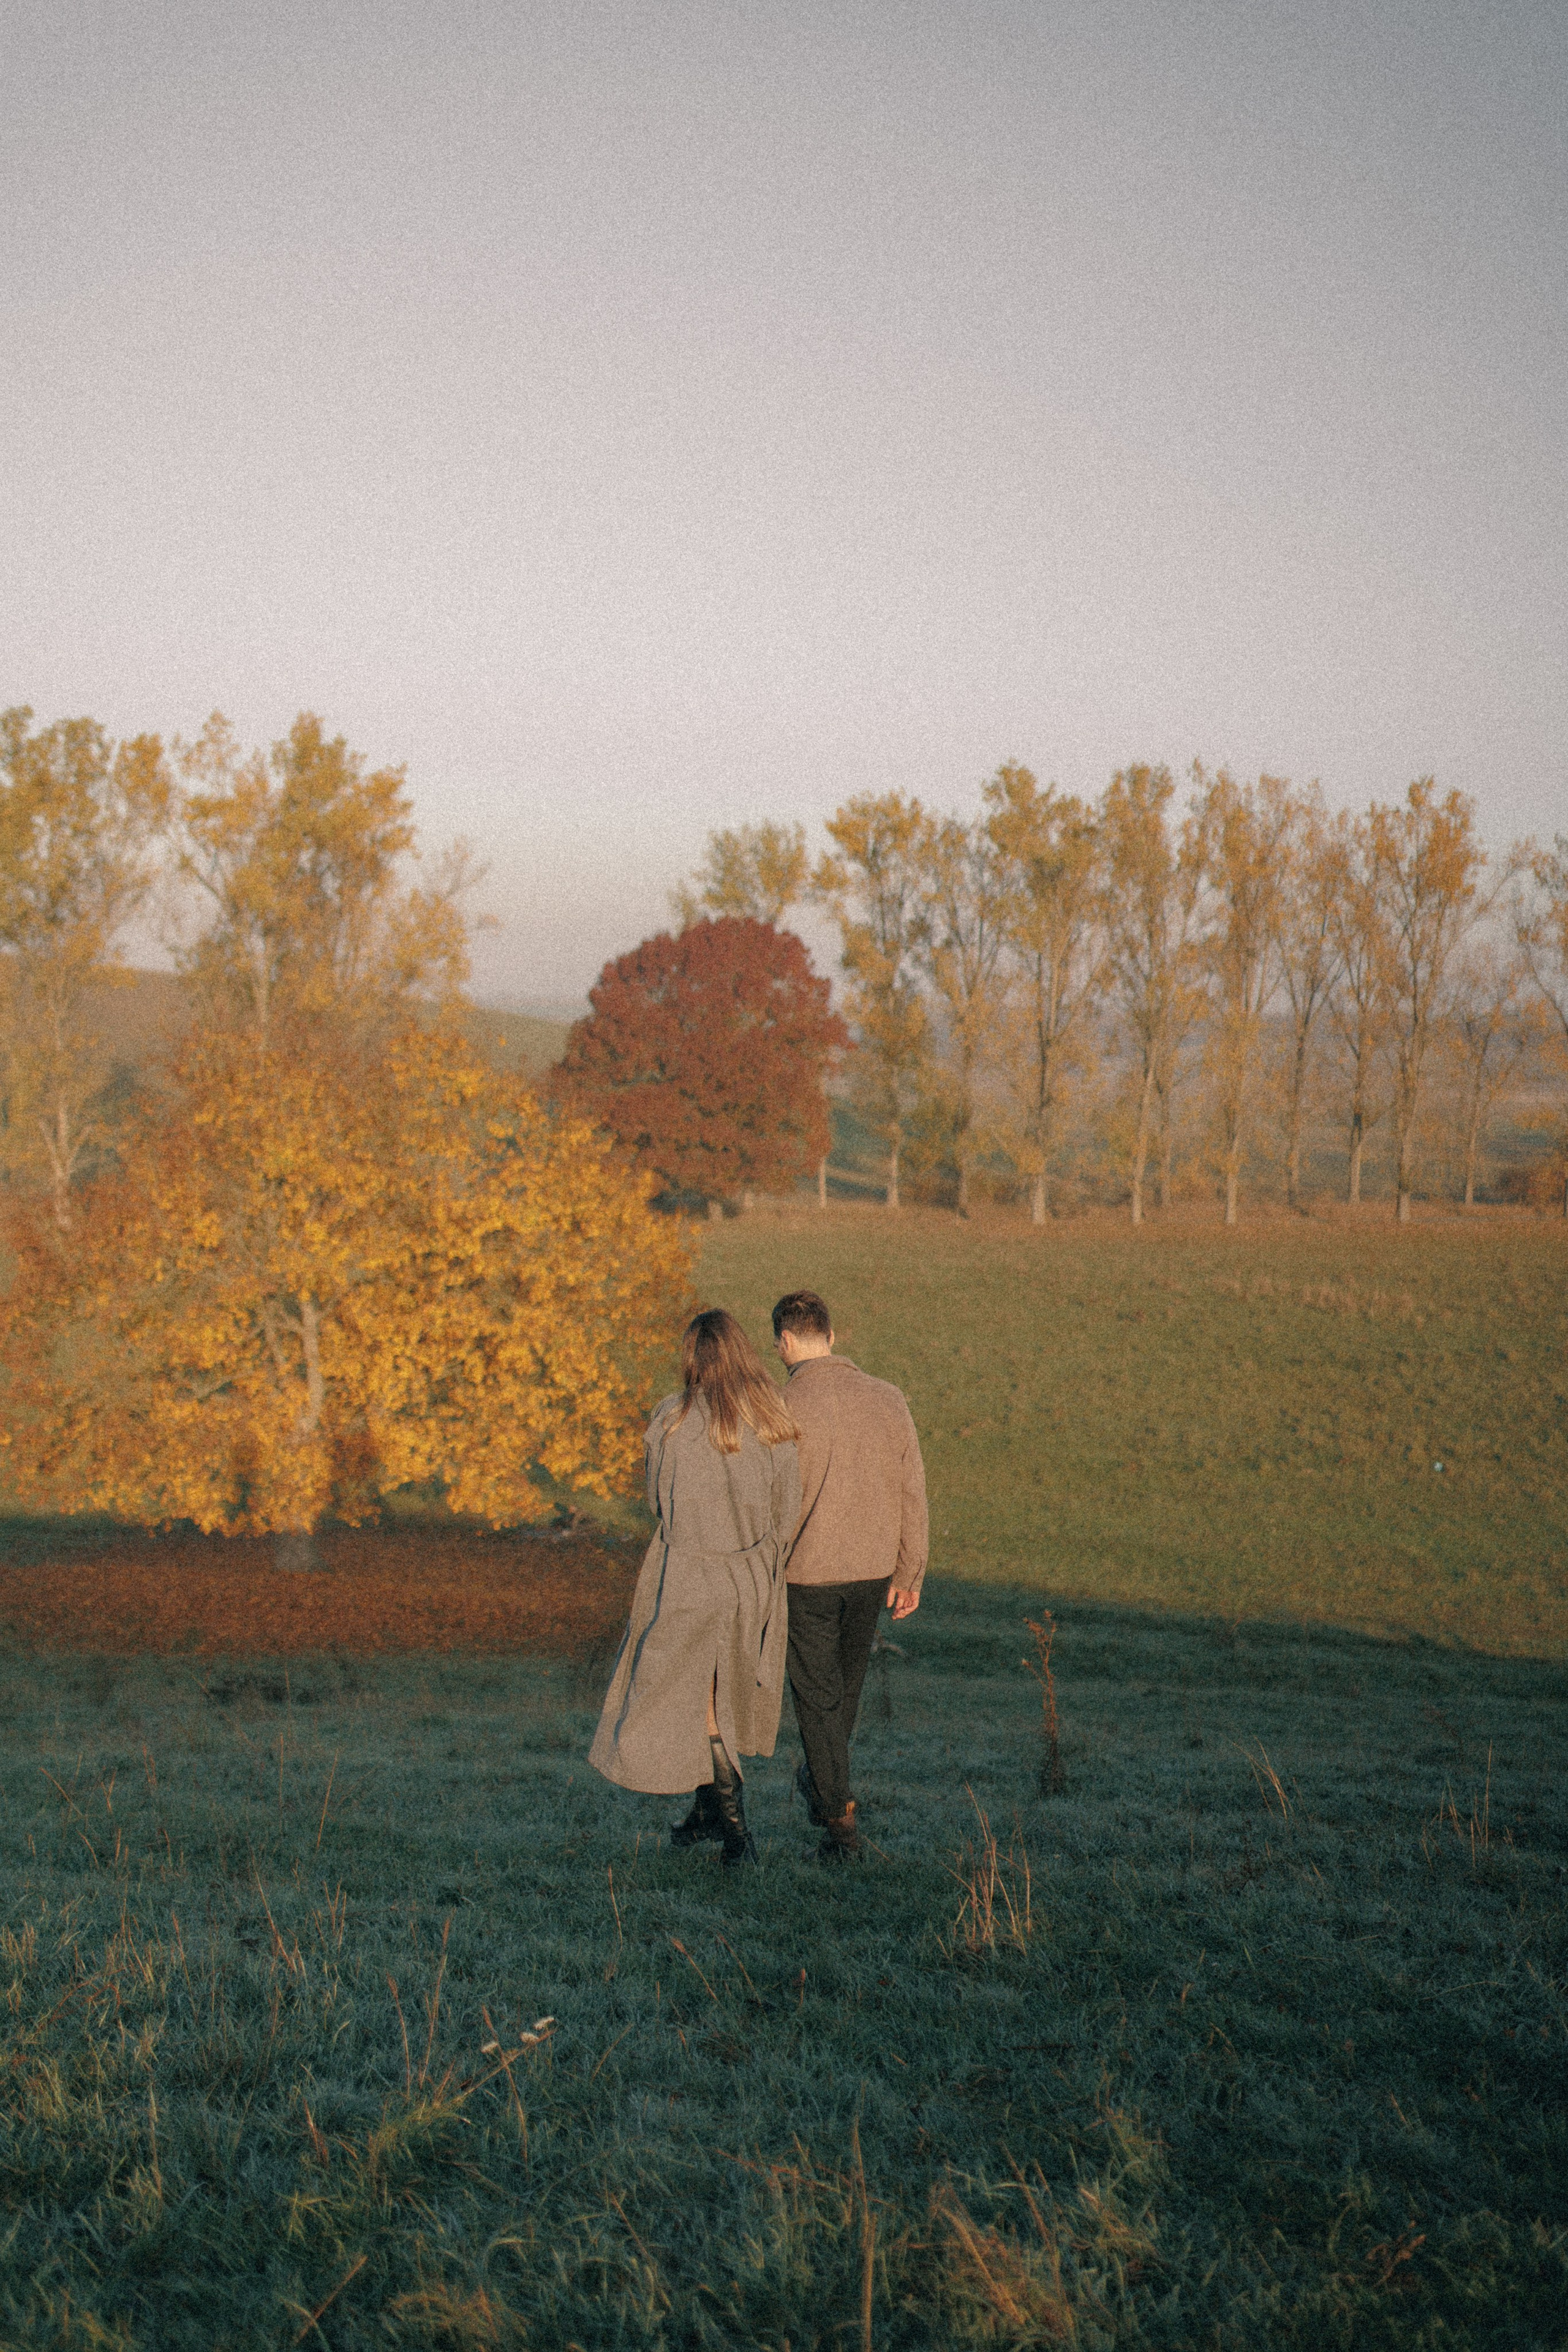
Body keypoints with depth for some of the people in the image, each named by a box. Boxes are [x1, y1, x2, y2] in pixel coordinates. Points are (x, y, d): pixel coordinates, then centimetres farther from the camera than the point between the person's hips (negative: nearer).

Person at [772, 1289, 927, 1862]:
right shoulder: (886, 1399, -3)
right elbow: (912, 1493, 1)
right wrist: (909, 1576, 10)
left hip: (805, 1574, -5)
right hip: (872, 1572, 5)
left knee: (817, 1695, 8)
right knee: (847, 1680, 24)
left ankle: (840, 1820, 7)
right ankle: (822, 1781, 45)